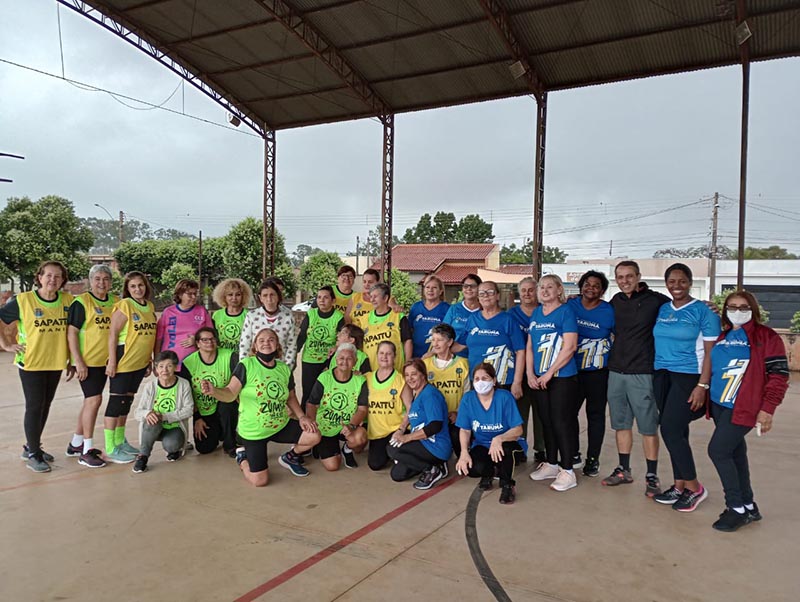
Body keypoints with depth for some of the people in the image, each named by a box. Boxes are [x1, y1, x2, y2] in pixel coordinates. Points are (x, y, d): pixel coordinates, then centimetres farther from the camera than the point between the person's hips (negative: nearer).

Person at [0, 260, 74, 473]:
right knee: (34, 407, -1)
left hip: (55, 363, 4)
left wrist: (72, 361, 7)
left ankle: (31, 447, 31)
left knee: (45, 406, 14)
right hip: (31, 362, -4)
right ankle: (33, 454, 13)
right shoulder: (23, 300, -9)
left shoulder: (68, 301, 1)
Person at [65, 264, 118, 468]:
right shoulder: (81, 302, -8)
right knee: (94, 399, -10)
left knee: (90, 401, 14)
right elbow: (71, 332, -11)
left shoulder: (115, 302, 8)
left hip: (105, 360, 6)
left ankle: (76, 444, 29)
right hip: (87, 361, -6)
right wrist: (78, 361, -16)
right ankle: (87, 450, 0)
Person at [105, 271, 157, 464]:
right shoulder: (124, 305, -10)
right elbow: (112, 334, -13)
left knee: (127, 401, 16)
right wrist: (112, 361, -17)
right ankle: (110, 449, 7)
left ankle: (120, 441, 29)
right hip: (123, 361, -7)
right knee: (116, 401, -1)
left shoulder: (150, 307, 10)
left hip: (140, 362, 7)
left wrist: (150, 360, 16)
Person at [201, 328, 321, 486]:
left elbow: (291, 397, 11)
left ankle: (289, 457, 19)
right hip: (253, 430, -4)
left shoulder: (285, 369, 0)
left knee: (314, 436, -14)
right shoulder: (246, 365, -15)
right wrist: (213, 390, -41)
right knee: (260, 481, -6)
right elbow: (230, 394, -20)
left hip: (281, 425, 4)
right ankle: (243, 457, 29)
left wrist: (301, 416, -4)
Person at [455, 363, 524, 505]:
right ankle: (488, 473, 12)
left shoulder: (505, 397, -16)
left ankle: (507, 485, -8)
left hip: (506, 443, -3)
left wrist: (498, 439, -36)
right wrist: (464, 452, -20)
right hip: (481, 446, 3)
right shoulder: (468, 398, -7)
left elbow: (518, 430, -17)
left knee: (504, 448, -39)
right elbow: (465, 430, -2)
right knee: (470, 467, -29)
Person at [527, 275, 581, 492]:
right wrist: (530, 374, 3)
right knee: (547, 421, 13)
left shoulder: (566, 311, -7)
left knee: (562, 422, -3)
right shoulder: (536, 313, 12)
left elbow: (570, 347, -15)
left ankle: (568, 471, 7)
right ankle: (551, 464, 27)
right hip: (539, 379, 6)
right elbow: (530, 346, 14)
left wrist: (549, 373, -15)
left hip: (562, 377, -6)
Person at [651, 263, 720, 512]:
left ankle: (694, 487, 9)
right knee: (677, 432, 11)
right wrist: (656, 376, 10)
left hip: (688, 377, -5)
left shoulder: (703, 312, -6)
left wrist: (702, 385, -15)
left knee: (670, 430, -9)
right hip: (661, 375, 5)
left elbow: (710, 352, -8)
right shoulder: (661, 310, 10)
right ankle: (679, 486, 21)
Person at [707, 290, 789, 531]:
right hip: (719, 405, 7)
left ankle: (737, 508, 4)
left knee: (717, 451, -11)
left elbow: (779, 374, -9)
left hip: (743, 408, -7)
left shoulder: (765, 336, -5)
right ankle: (748, 506, 28)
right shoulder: (722, 337, 14)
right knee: (735, 453, 14)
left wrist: (767, 409, -13)